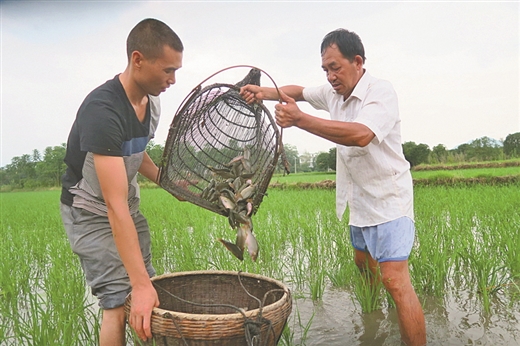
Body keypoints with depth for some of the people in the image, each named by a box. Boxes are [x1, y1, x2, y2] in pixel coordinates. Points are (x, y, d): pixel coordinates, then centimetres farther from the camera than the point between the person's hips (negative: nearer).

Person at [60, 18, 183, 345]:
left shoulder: (151, 101, -4)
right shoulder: (102, 110, -31)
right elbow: (115, 205, -36)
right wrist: (140, 284, -37)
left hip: (130, 208, 8)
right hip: (91, 212, -7)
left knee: (149, 297, 6)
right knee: (121, 303, -11)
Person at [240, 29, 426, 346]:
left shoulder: (380, 92, -21)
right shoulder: (333, 93, 4)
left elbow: (361, 134, -39)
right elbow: (299, 91, 18)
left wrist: (300, 119, -41)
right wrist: (263, 92, -1)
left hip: (388, 200, -9)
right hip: (360, 201, 9)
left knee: (395, 281, -16)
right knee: (363, 264, 24)